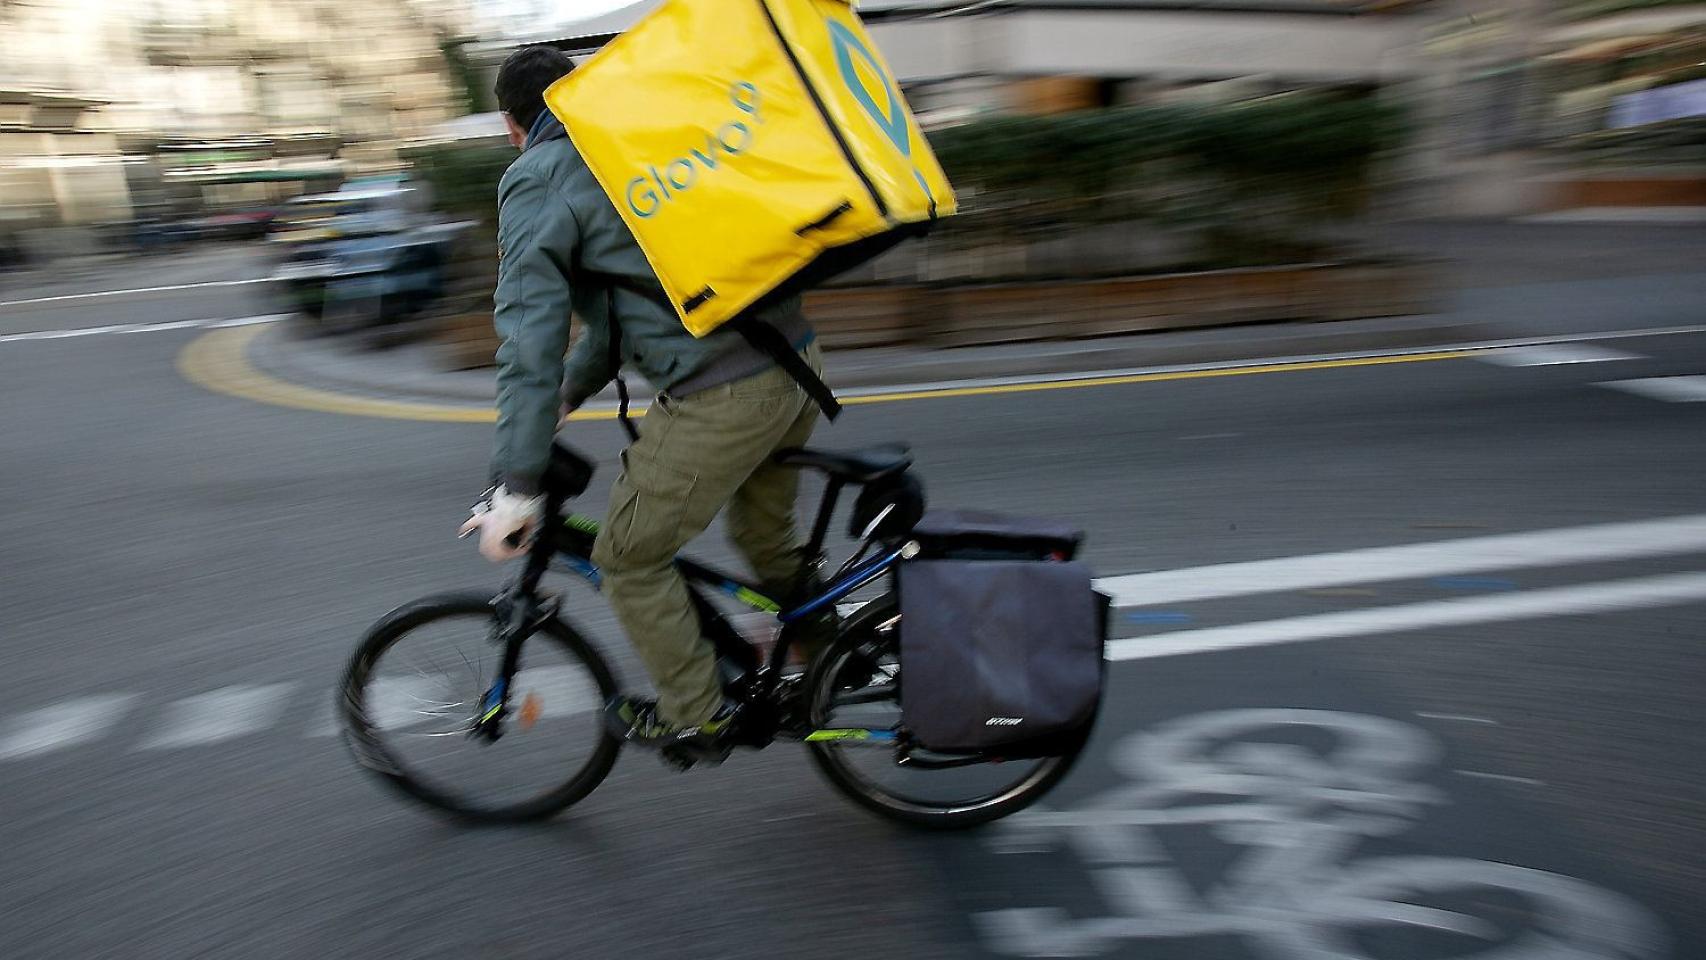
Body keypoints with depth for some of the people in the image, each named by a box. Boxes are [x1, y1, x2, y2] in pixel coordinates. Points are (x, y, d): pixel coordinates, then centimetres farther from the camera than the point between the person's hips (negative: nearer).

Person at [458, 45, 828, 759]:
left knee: (629, 560, 11)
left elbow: (532, 335, -9)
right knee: (768, 542, 28)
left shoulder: (536, 180, 1)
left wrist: (515, 485, -8)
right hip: (797, 362, 9)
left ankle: (695, 715, 24)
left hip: (720, 398, -8)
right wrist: (567, 393, 37)